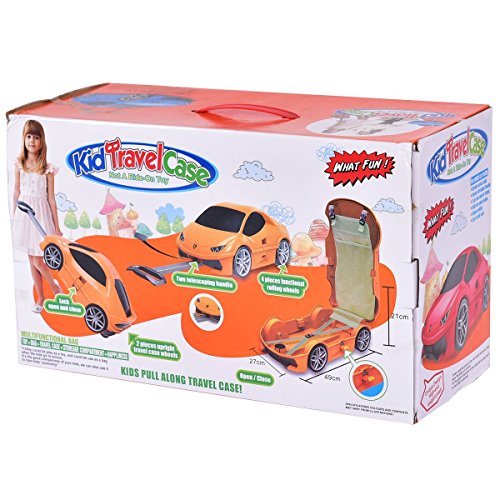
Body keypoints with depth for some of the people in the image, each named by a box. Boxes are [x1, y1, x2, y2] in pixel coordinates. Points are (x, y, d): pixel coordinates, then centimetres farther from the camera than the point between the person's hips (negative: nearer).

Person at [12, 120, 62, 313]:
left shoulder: (47, 169, -8)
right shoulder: (20, 165, 1)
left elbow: (51, 198, -5)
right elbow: (17, 191, 9)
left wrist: (57, 227, -3)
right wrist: (14, 217, 12)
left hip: (40, 213, -4)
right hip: (24, 212, 4)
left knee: (38, 261, -6)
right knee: (31, 260, 9)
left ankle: (56, 288, 19)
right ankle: (40, 297, 21)